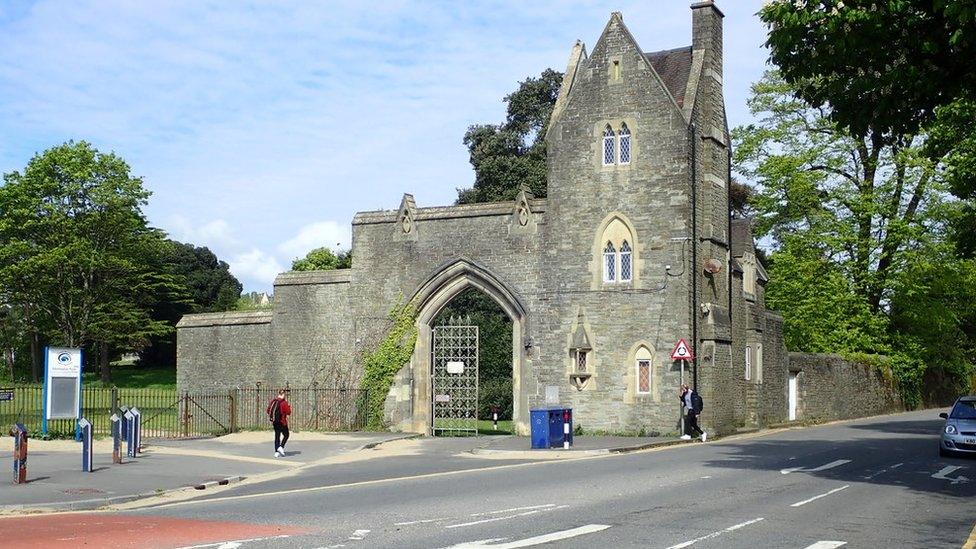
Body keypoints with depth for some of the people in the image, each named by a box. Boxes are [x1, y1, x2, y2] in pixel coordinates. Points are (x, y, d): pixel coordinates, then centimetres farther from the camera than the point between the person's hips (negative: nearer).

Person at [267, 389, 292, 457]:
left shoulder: (273, 401, 4)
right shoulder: (284, 402, -14)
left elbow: (268, 411, 9)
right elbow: (288, 412, -12)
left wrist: (271, 419, 18)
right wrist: (289, 406, 2)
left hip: (275, 422, 6)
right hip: (282, 421, -6)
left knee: (277, 436, 11)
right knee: (286, 435, 10)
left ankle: (276, 452, 9)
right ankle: (281, 447, -7)